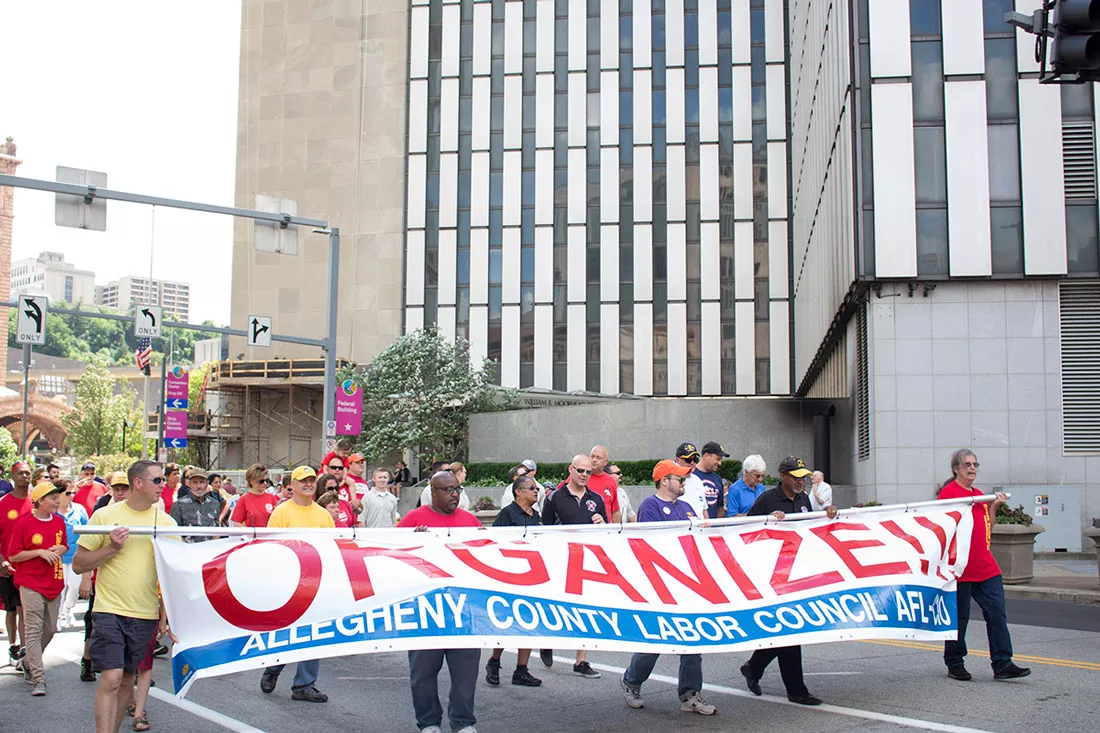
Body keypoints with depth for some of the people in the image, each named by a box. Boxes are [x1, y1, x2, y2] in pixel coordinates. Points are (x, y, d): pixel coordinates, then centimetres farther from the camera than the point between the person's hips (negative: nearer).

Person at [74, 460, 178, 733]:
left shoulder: (166, 522, 4)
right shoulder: (104, 516, -3)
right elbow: (78, 564, 0)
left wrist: (167, 615, 4)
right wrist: (111, 548, -14)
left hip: (147, 615, 3)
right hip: (109, 610, -3)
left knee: (127, 680, 11)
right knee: (111, 678, -12)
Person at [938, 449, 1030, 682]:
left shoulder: (979, 495, 18)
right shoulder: (949, 492, -6)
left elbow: (987, 529, 19)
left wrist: (994, 507, 9)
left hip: (987, 567, 7)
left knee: (997, 613, 0)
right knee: (959, 617, 2)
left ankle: (1002, 664, 3)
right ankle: (954, 664, 14)